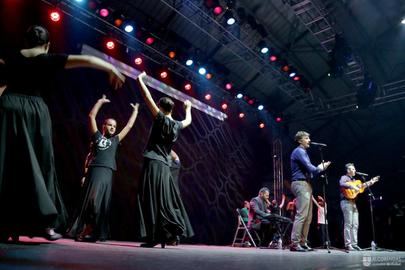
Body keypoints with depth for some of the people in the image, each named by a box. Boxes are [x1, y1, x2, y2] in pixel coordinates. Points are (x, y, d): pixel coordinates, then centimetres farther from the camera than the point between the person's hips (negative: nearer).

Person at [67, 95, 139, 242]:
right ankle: (82, 230, -1)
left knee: (103, 205, -1)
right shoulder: (97, 136, 17)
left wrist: (135, 111, 37)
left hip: (108, 174, 4)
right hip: (95, 171, -3)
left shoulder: (115, 140, 25)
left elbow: (129, 126, 31)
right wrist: (101, 101, 19)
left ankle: (95, 233, 1)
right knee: (91, 201, -7)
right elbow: (91, 116, 14)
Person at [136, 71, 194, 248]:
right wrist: (188, 107, 52)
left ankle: (154, 237, -9)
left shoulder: (161, 119, -4)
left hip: (153, 163, -6)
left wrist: (140, 79, 5)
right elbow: (188, 120, 35)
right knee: (165, 201, 10)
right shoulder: (177, 125, 12)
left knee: (151, 201, -7)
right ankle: (171, 232, 10)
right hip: (165, 167, 6)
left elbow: (148, 97, -6)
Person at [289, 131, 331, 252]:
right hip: (300, 184, -10)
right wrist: (320, 168, 2)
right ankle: (294, 243, -13)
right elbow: (309, 167, -16)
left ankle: (303, 243, 12)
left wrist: (319, 167, 9)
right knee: (301, 215, -14)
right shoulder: (299, 151, -7)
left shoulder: (303, 152, 24)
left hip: (306, 185, 11)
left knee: (308, 217, 9)